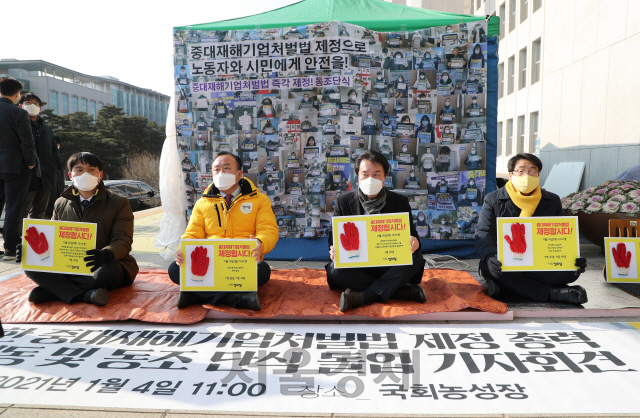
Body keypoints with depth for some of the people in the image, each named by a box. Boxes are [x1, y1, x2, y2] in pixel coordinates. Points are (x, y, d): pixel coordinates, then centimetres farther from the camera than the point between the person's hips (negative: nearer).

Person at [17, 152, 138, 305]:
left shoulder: (119, 203, 0)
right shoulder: (61, 204, 15)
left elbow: (123, 240, -10)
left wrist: (107, 254, -34)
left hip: (106, 265, -4)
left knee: (107, 272, -38)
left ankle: (49, 291, -24)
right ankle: (86, 295, -33)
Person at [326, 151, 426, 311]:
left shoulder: (400, 202, 4)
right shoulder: (344, 202, 3)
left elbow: (411, 234, 5)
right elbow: (335, 236, 3)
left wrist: (414, 242, -22)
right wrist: (334, 250, -22)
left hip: (390, 266, 0)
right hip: (356, 266, 0)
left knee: (416, 259, -27)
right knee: (334, 269, -31)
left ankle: (363, 296, -30)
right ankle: (403, 290, -26)